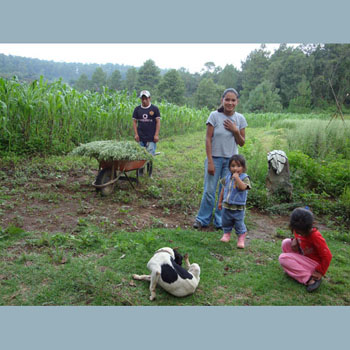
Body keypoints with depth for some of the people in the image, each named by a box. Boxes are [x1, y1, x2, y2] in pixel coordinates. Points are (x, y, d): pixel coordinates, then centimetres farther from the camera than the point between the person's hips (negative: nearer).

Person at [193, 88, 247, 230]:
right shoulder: (214, 116, -7)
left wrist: (235, 131, -13)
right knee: (209, 191, 2)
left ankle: (221, 221, 23)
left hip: (231, 160, 3)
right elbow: (208, 139, -7)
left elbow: (242, 143, 5)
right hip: (215, 158, -2)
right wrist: (210, 161, -11)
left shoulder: (240, 119, 1)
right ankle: (202, 219, 19)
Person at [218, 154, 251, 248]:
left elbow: (243, 187, -31)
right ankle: (226, 234, 36)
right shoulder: (228, 177, 3)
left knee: (239, 223, 3)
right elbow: (223, 189, 12)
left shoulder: (245, 178, -12)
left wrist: (237, 177, -32)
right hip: (226, 205, 5)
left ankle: (241, 238, 18)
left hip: (238, 207, -5)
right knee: (225, 221, 17)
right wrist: (220, 201, 16)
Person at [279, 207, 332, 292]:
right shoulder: (298, 230, -7)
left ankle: (309, 279, -23)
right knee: (286, 242, -4)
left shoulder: (315, 236, -28)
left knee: (283, 258, -21)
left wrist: (320, 273, -16)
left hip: (313, 263, -8)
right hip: (303, 257, 8)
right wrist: (295, 240, -6)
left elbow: (327, 256, -22)